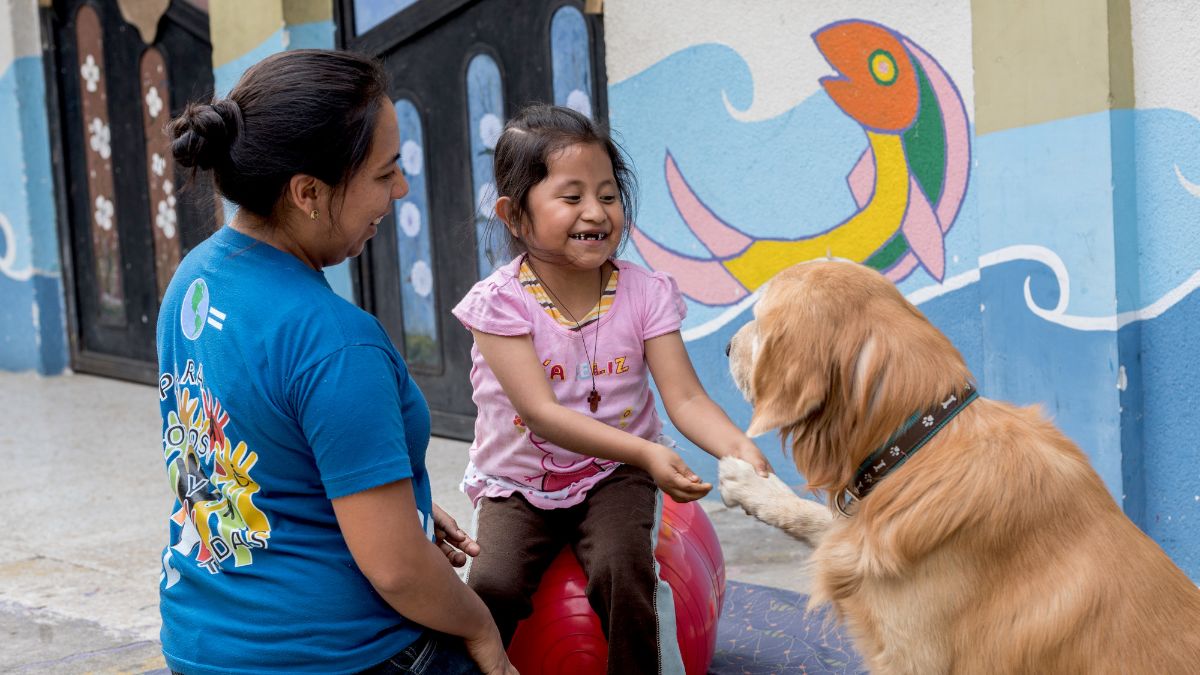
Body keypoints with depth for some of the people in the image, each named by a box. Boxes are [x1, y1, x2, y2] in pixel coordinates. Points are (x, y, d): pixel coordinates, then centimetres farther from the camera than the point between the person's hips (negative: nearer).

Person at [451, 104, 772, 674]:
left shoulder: (645, 294, -7)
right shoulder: (500, 303, -15)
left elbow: (685, 398, -14)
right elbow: (542, 413, -24)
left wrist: (738, 448, -36)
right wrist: (646, 452, -36)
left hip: (613, 475, 1)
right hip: (518, 481, -1)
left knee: (622, 569, -27)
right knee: (491, 588, -24)